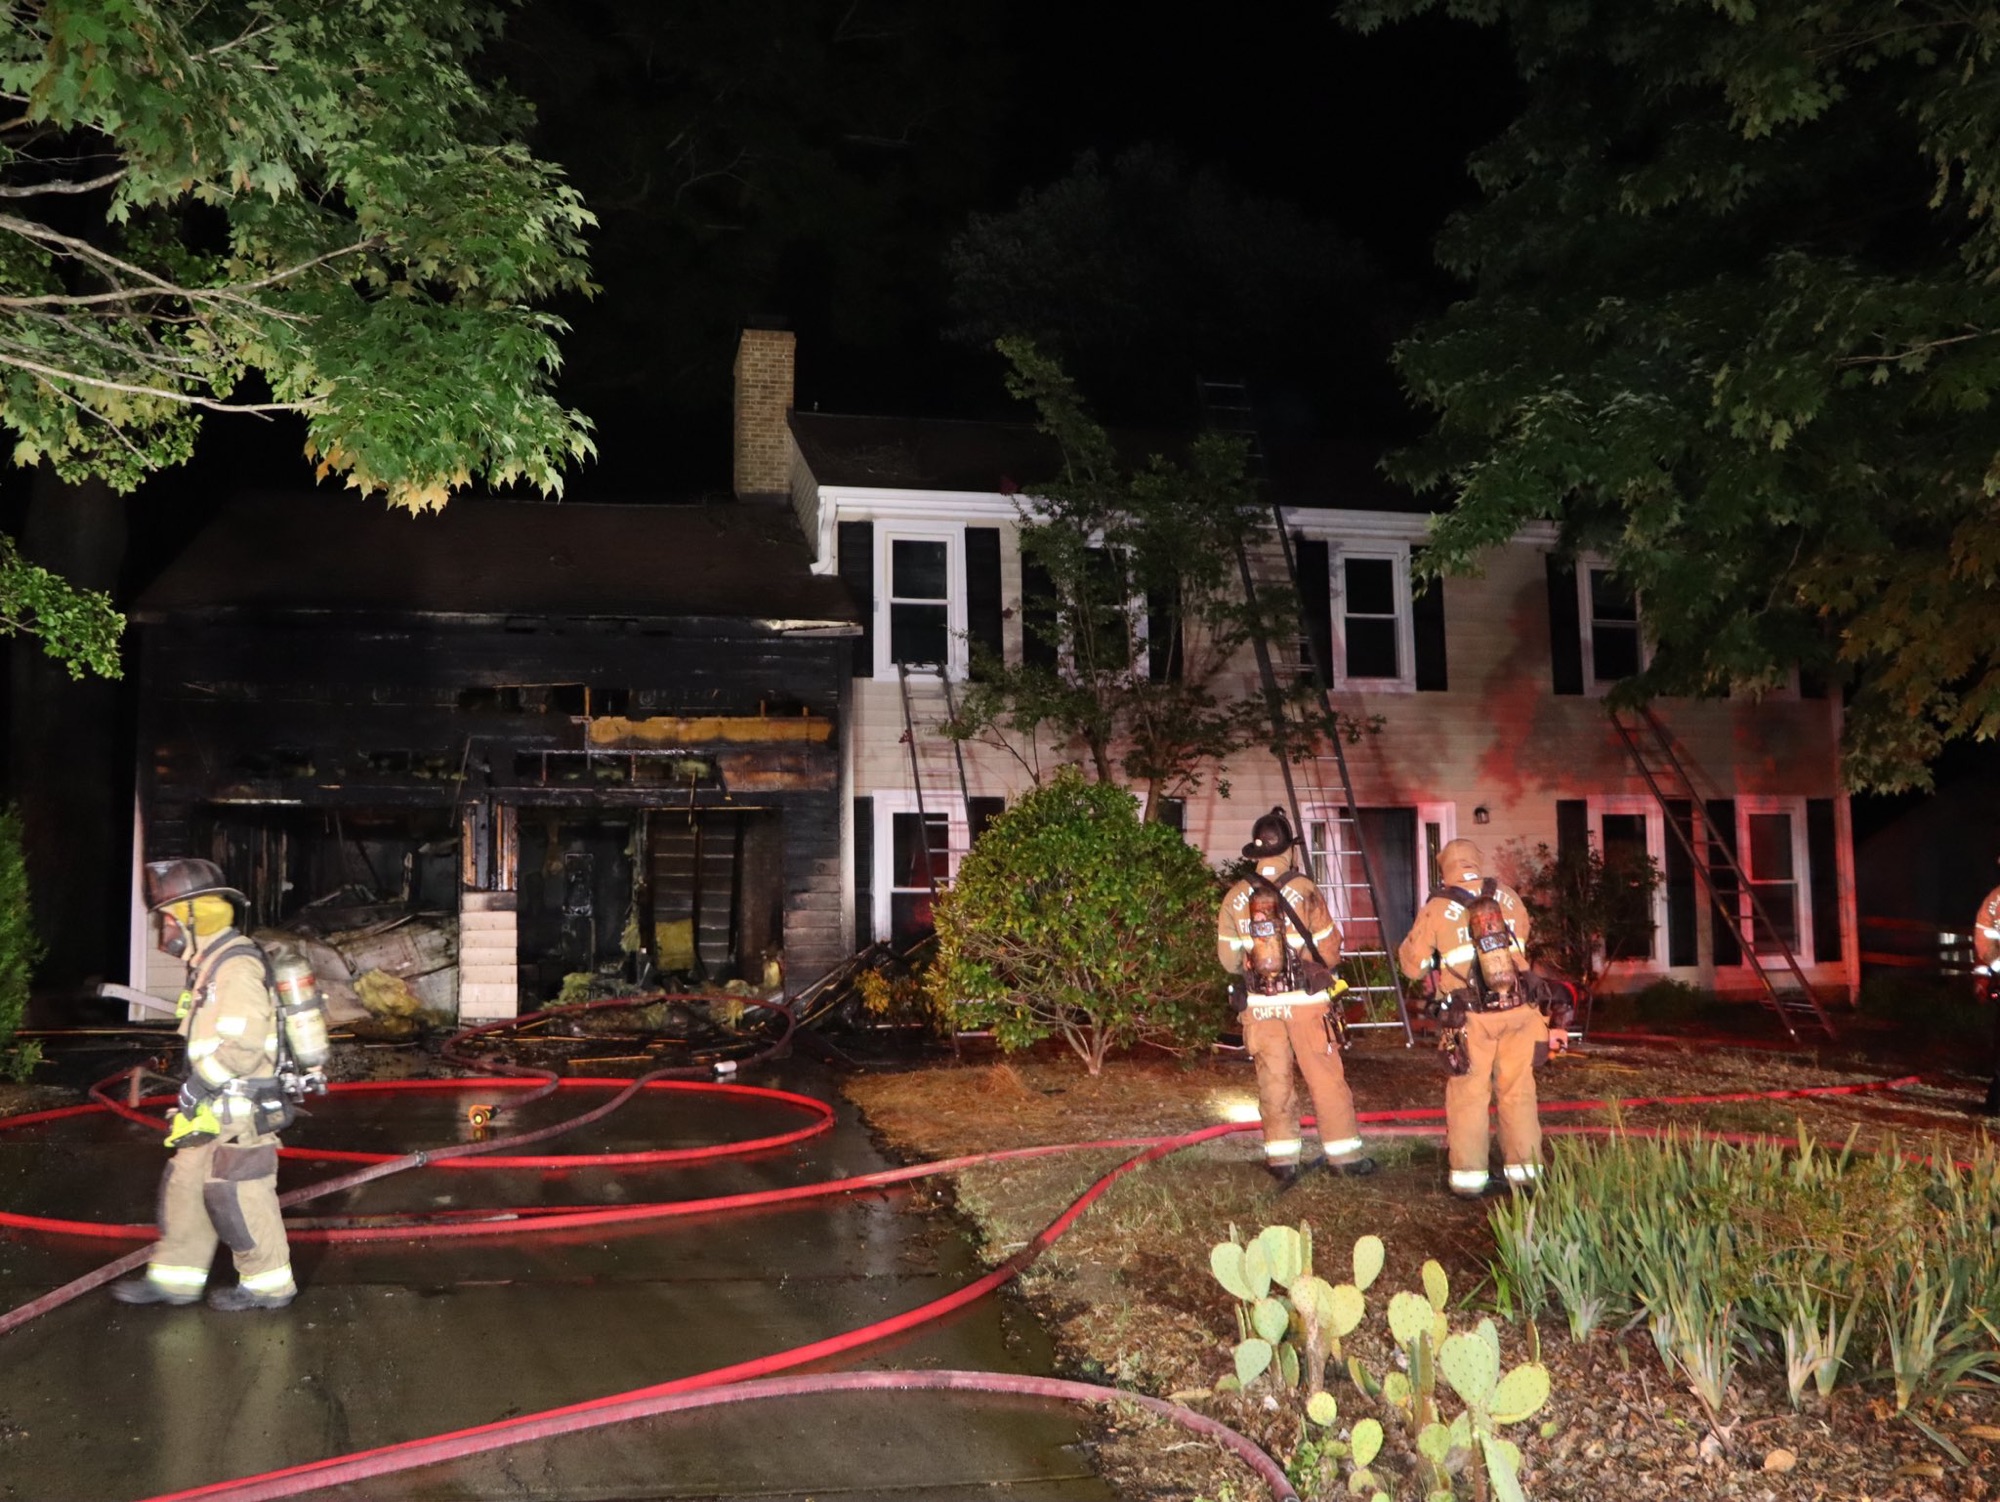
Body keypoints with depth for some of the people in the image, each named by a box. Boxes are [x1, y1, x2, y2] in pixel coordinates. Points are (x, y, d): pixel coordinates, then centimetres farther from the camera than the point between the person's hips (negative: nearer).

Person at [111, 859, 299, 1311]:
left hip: (240, 1112, -10)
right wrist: (196, 1093, 18)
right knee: (185, 1184, 15)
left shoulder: (237, 968, -20)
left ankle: (268, 1283, 12)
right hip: (214, 1109, 10)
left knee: (240, 1197, -1)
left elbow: (243, 1045, -26)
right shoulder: (210, 964, 12)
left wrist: (199, 1086, -19)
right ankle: (174, 1277, 26)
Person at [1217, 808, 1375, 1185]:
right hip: (1306, 1001, -2)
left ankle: (1282, 1158, 14)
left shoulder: (1235, 897, -2)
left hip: (1259, 1004, 3)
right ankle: (1344, 1154, 15)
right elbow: (1329, 948, -5)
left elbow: (1228, 957, 3)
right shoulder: (1304, 890, -10)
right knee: (1327, 1079, 8)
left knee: (1273, 1081, 10)